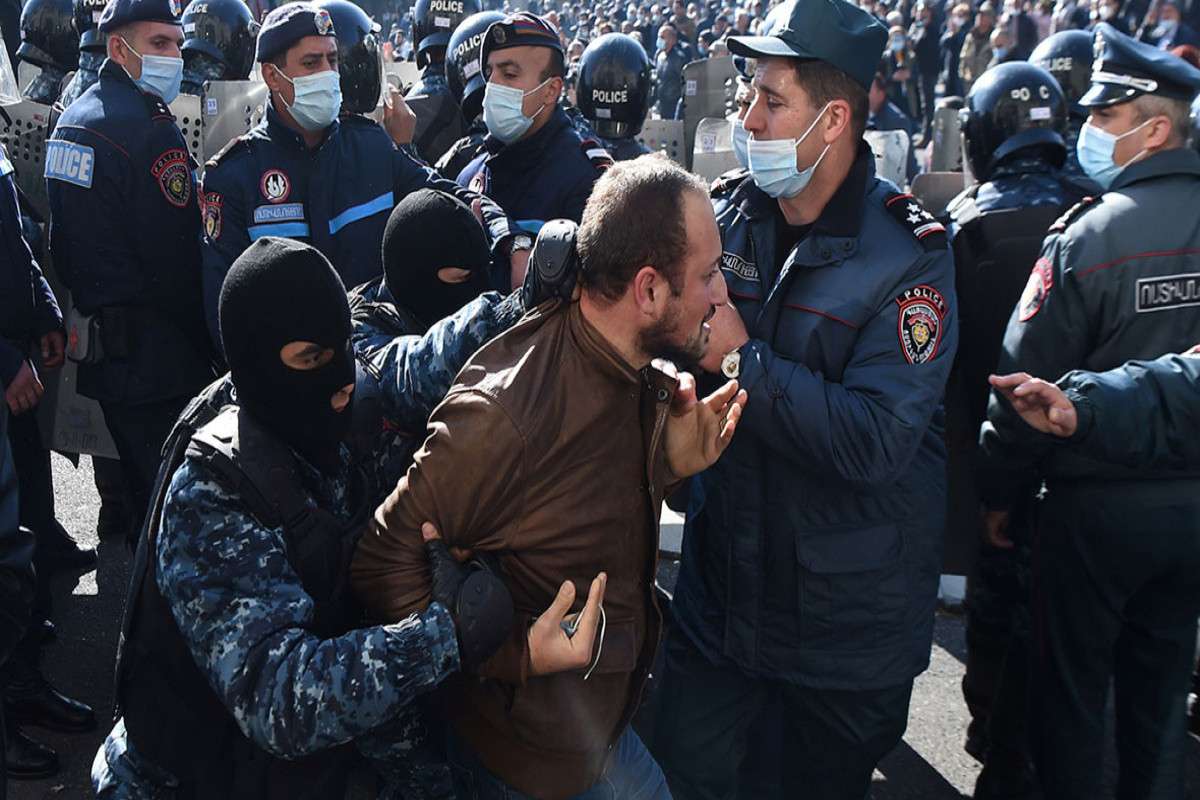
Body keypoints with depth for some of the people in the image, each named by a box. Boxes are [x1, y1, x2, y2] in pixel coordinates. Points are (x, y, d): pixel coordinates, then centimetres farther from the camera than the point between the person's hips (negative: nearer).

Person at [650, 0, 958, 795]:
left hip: (849, 613, -4)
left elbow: (876, 443, -28)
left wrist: (741, 357, -25)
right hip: (723, 580, 4)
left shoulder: (910, 253, -18)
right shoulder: (733, 216, -2)